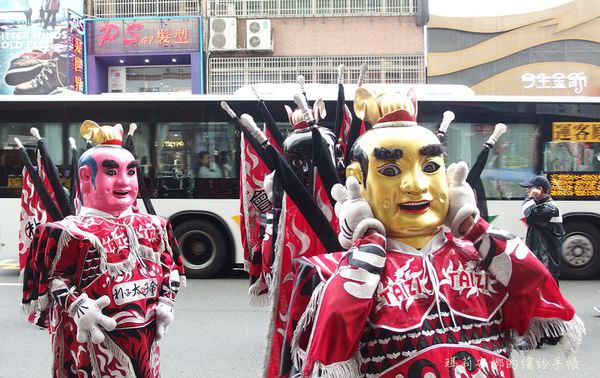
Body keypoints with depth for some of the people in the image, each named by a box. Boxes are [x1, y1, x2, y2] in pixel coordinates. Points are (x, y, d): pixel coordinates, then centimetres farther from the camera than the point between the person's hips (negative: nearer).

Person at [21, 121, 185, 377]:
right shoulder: (70, 232, -10)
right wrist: (77, 307, -20)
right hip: (94, 337, -5)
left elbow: (171, 267, 16)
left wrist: (166, 302, 5)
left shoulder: (154, 227, 8)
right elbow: (52, 277, -8)